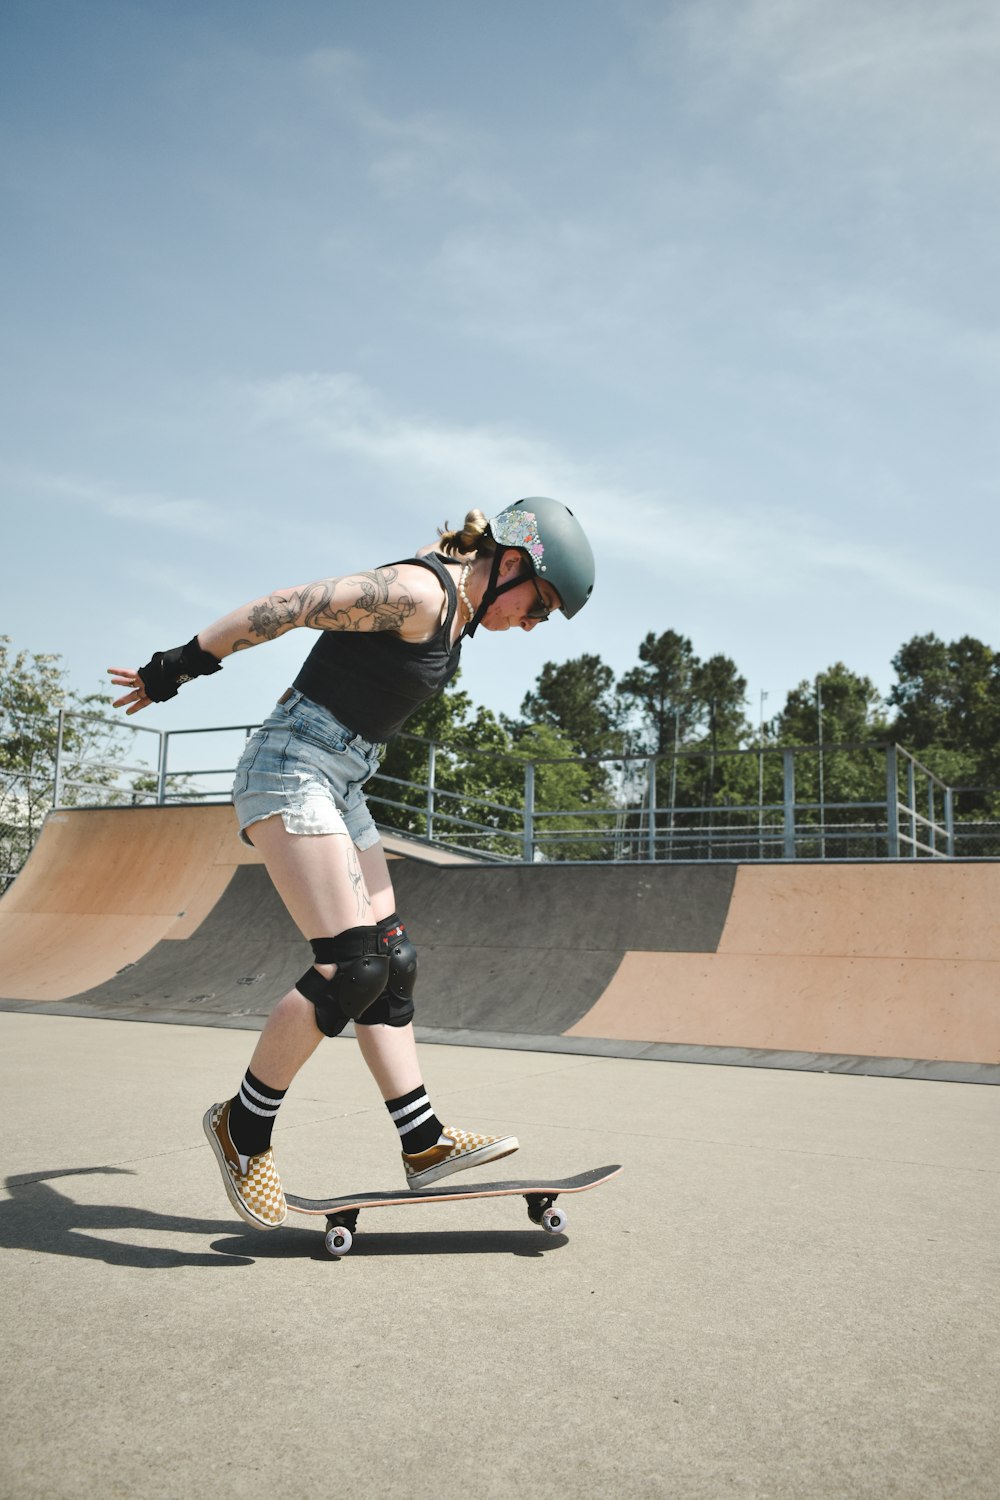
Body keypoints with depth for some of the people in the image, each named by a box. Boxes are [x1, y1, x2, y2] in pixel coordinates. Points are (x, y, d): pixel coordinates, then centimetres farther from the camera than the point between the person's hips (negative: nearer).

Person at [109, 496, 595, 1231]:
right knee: (352, 967, -15)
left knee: (393, 963, 5)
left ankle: (425, 1143, 9)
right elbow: (285, 606, -19)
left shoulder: (456, 609, 12)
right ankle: (243, 1125, 3)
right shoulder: (421, 591, -18)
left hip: (340, 784, 10)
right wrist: (177, 668, -13)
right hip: (290, 769, -10)